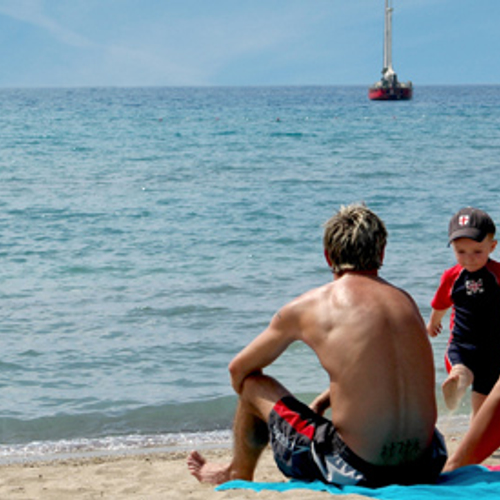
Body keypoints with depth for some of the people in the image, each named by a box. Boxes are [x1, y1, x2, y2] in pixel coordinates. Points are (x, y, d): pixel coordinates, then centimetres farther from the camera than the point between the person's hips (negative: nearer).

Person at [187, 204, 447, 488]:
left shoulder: (308, 306, -2)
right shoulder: (405, 301, 9)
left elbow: (239, 370, 14)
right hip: (423, 468, 5)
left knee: (253, 386, 18)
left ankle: (238, 475, 46)